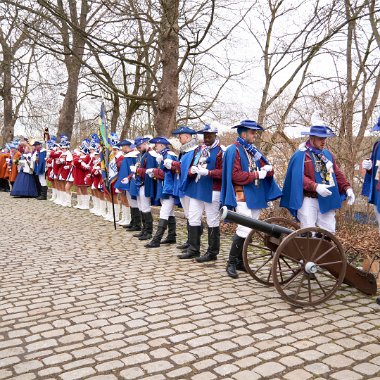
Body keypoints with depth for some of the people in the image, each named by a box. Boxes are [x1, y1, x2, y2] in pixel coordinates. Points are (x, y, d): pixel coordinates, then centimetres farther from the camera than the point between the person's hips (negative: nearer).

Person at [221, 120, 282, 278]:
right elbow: (235, 175, -16)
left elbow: (266, 168, 16)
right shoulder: (233, 150, -8)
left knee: (250, 230, 10)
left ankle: (240, 260, 21)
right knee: (245, 229, -14)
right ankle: (231, 263, -2)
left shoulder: (253, 150, 16)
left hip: (256, 196, 8)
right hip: (243, 196, -8)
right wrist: (257, 175, -14)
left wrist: (268, 168, -8)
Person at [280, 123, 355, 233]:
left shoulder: (327, 153, 11)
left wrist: (347, 188, 0)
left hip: (327, 200, 6)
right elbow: (298, 177, -19)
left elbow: (337, 173, 14)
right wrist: (316, 187, -31)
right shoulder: (300, 155, -10)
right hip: (309, 200, -6)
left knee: (329, 232, 11)